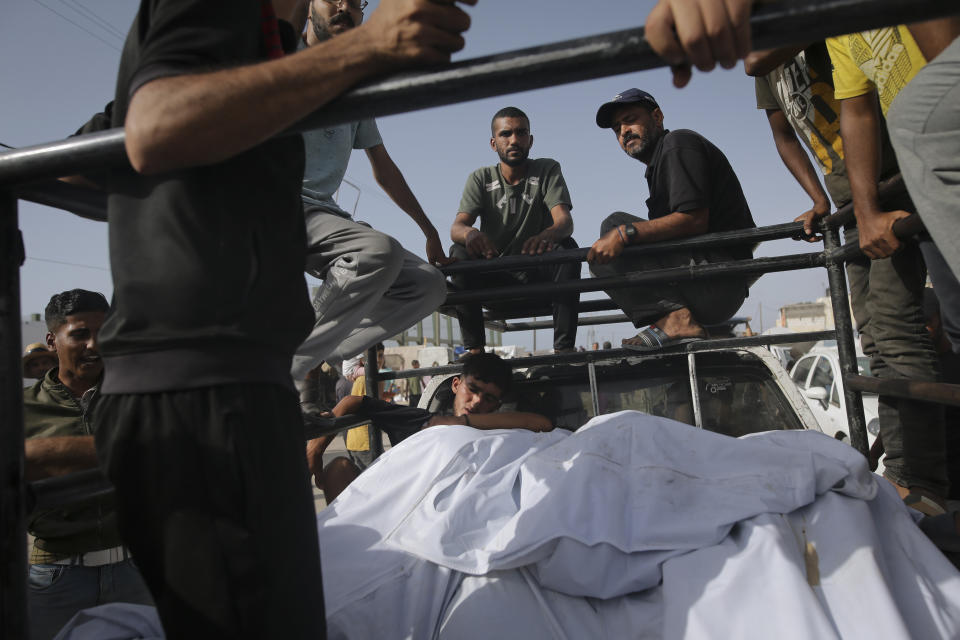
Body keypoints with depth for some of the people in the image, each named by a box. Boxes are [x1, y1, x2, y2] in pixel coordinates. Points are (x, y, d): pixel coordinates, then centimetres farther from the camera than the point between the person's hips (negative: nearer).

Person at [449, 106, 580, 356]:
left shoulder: (547, 170, 0)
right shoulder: (481, 179, 3)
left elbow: (565, 220, -17)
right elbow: (456, 227, -13)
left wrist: (550, 234, -43)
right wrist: (470, 233, -40)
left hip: (541, 279, 0)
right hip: (495, 282, 1)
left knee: (567, 247, -28)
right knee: (460, 253, -25)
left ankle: (564, 348, -31)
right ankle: (474, 348, -26)